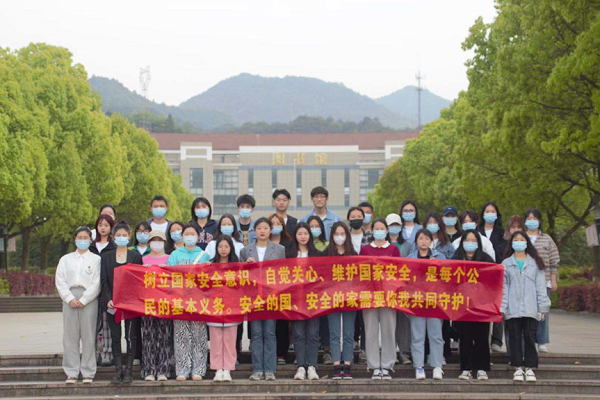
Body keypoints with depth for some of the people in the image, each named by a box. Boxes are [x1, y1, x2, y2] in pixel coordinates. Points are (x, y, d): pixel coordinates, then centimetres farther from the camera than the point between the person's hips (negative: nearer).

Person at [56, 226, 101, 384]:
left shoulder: (96, 259, 7)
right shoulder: (66, 259, 16)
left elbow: (97, 283, -2)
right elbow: (60, 281, 7)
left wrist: (83, 300, -11)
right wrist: (70, 299, -8)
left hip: (89, 299, -2)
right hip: (70, 299, 2)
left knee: (88, 335, -4)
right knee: (70, 336, 0)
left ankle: (88, 372, 2)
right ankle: (72, 373, 4)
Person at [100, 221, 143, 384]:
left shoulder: (135, 256, 6)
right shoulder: (106, 257, 10)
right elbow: (104, 280, 5)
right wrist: (108, 299, -9)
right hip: (113, 302, 1)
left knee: (131, 336, -2)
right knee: (115, 336, 2)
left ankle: (128, 370, 3)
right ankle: (118, 370, 6)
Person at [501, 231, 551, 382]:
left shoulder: (535, 263, 10)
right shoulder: (506, 264, 9)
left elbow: (541, 286, 8)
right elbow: (503, 288, 5)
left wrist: (543, 307, 2)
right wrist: (501, 308, -3)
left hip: (530, 309, 0)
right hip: (512, 310, 0)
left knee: (530, 337, -3)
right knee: (515, 337, 1)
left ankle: (530, 368, 4)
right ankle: (518, 368, 8)